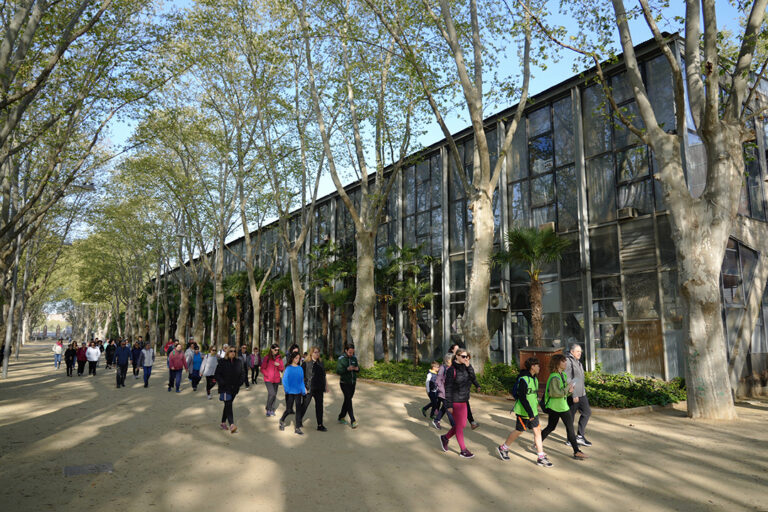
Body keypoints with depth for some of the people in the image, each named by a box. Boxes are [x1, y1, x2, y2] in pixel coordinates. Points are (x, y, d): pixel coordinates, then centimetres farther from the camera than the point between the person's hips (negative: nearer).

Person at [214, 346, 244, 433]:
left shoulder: (239, 362, 5)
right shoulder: (222, 362, -6)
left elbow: (242, 373, 13)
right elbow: (216, 375, -5)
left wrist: (239, 383, 0)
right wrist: (222, 383, -16)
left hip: (234, 388, 4)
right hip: (225, 388, -4)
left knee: (228, 405, 14)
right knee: (228, 405, -13)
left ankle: (223, 423, 28)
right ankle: (231, 425, -20)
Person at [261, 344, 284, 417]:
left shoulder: (279, 358, 5)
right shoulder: (267, 358, -4)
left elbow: (282, 368, 7)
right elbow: (263, 369, 1)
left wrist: (279, 365, -13)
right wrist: (267, 375, -12)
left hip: (276, 380, 4)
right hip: (268, 380, -4)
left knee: (274, 395, 8)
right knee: (272, 394, -17)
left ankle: (272, 410, 22)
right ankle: (268, 409, 3)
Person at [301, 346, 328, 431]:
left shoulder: (320, 363, 8)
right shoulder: (306, 363, -9)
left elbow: (324, 375, 17)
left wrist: (326, 386, 14)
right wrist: (303, 388, -14)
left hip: (319, 389, 5)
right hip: (309, 389, -5)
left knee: (319, 406, 7)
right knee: (304, 405, 6)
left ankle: (320, 425, 15)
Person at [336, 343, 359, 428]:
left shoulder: (354, 358, 4)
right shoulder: (341, 359, -10)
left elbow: (358, 369, 13)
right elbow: (338, 371, -14)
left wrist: (357, 368, -11)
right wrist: (347, 369, -27)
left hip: (353, 383, 5)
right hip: (344, 383, -5)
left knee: (347, 400, 13)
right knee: (348, 400, -11)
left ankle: (341, 417, 28)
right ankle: (353, 421, -11)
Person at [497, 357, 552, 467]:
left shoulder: (534, 378, 8)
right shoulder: (524, 379, -22)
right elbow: (522, 397, -24)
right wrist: (529, 413, -24)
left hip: (532, 410, 8)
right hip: (523, 411, -8)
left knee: (537, 431, 5)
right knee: (519, 431, 5)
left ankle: (541, 458, 10)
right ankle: (503, 448, 25)